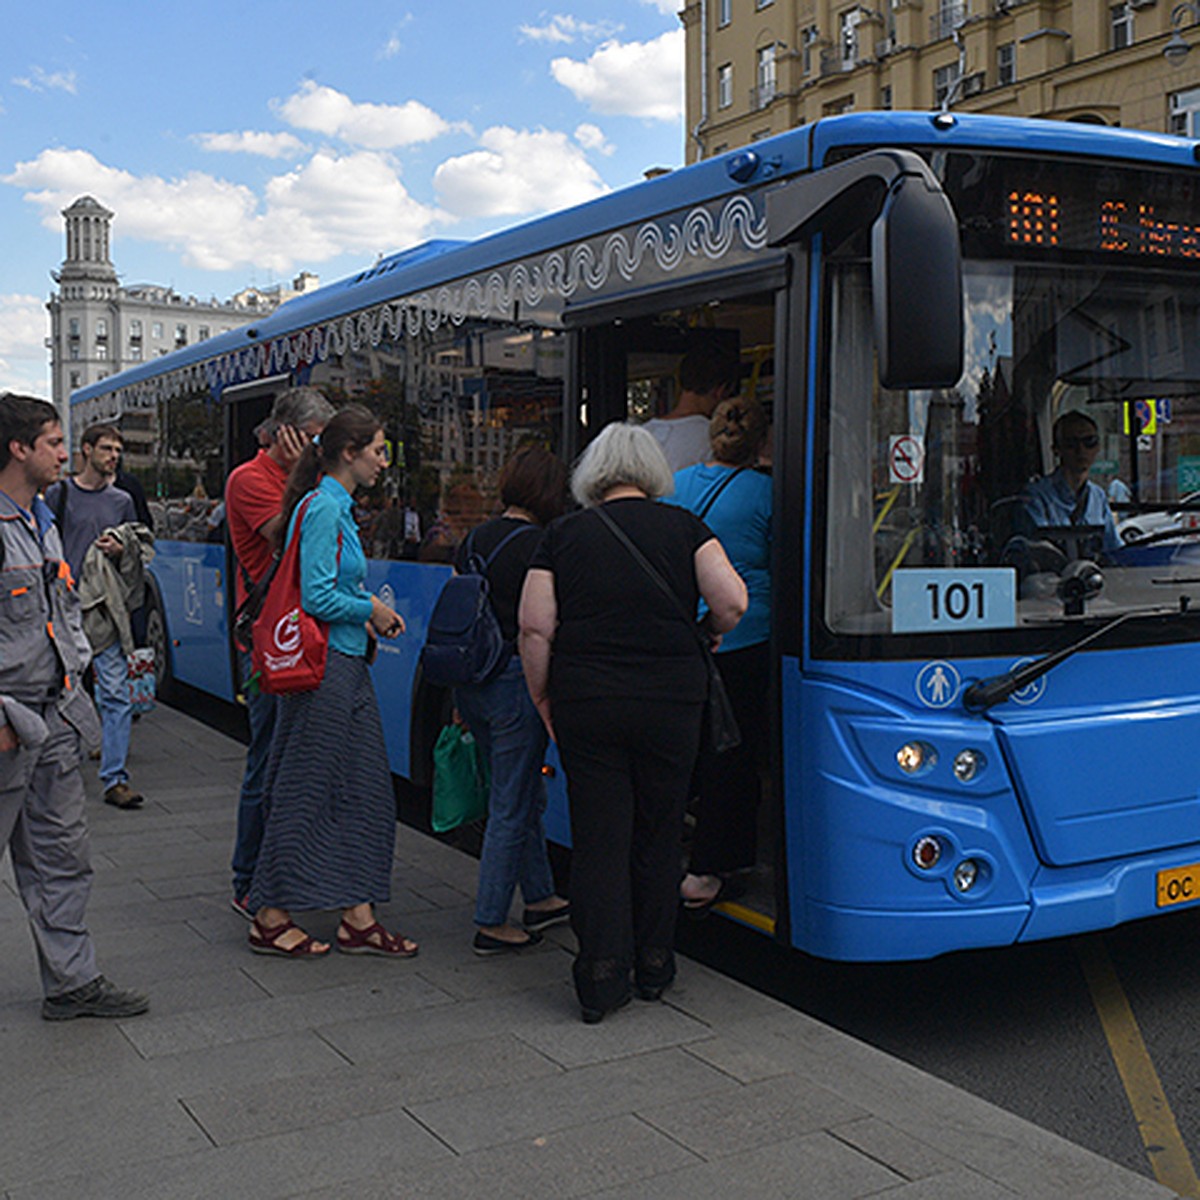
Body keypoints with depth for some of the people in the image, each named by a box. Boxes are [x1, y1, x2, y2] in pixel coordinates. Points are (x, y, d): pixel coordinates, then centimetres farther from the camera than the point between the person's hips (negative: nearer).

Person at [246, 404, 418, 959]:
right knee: (304, 793, -1)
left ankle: (357, 918, 16)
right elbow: (317, 597, -20)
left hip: (348, 667, 10)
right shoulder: (322, 508, -14)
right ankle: (269, 917, 11)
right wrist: (371, 610, -7)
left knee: (363, 791, 10)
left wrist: (368, 613, 9)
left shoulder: (338, 507, 16)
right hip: (322, 667, -10)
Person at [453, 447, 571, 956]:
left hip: (470, 681, 8)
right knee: (511, 806, 3)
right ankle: (491, 923, 11)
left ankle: (540, 898, 31)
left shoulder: (474, 539, 8)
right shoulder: (536, 545, -14)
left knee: (523, 793, 21)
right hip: (515, 682, -8)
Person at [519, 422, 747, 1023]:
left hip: (586, 707, 0)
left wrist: (543, 697, 8)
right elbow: (732, 603, -7)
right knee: (659, 834, 13)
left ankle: (601, 979, 5)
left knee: (598, 837, 5)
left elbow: (534, 628, -4)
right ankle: (654, 965, 23)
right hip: (670, 703, 0)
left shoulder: (563, 535, 2)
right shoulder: (683, 527, 2)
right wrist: (704, 637, 13)